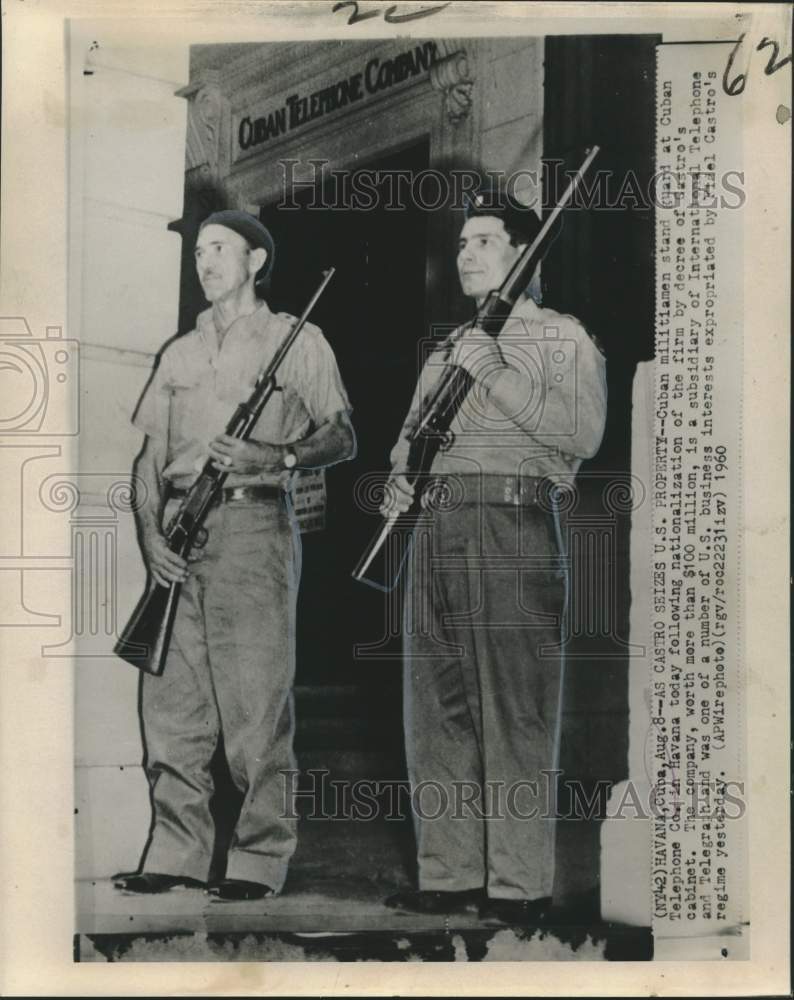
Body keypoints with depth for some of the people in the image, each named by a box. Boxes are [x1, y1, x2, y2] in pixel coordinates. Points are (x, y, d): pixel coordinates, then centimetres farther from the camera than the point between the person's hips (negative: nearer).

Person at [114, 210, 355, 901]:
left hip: (253, 525, -5)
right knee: (170, 704, 5)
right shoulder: (179, 353, 21)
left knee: (256, 702, -5)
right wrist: (150, 532, 2)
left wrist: (273, 458, -15)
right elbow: (151, 454, 17)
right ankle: (177, 854, 14)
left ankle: (260, 861, 4)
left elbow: (342, 439, 2)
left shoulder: (296, 340, 7)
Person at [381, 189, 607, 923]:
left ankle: (520, 886, 2)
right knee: (438, 710, 7)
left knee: (515, 713, -6)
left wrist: (497, 376, -15)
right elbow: (412, 433, 25)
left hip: (513, 529, -6)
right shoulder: (445, 348, 25)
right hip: (436, 531, 7)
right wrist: (399, 481, 4)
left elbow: (585, 434, -10)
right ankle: (449, 875, 16)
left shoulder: (562, 338, 5)